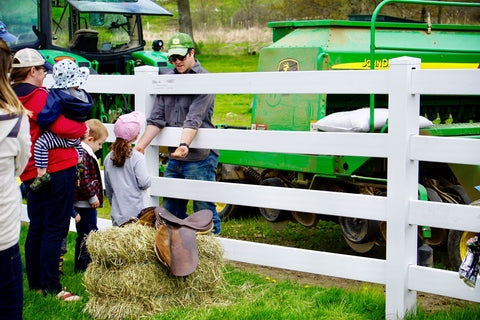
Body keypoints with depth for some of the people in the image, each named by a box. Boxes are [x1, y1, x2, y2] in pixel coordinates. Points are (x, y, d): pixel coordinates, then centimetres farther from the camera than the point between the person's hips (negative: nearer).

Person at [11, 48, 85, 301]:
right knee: (55, 228, -2)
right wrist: (82, 127, -4)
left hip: (32, 172, 8)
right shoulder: (40, 97, -15)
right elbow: (61, 127, -21)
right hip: (56, 167, -8)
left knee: (37, 226, 16)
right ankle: (50, 286, 2)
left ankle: (34, 281, 25)